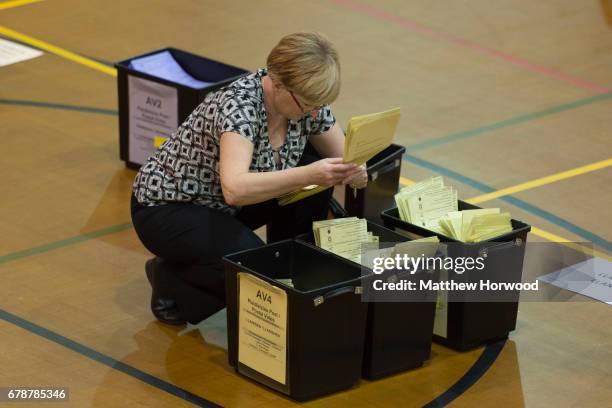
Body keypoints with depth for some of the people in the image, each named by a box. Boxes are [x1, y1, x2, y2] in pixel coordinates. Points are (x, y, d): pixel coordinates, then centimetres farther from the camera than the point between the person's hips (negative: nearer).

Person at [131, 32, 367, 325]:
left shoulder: (305, 100, -12)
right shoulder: (239, 105, -34)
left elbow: (343, 156, 0)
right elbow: (235, 188, -47)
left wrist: (354, 172, -24)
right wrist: (308, 175, -54)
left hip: (224, 206, 7)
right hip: (167, 208, -7)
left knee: (316, 181, -11)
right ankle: (171, 280, -2)